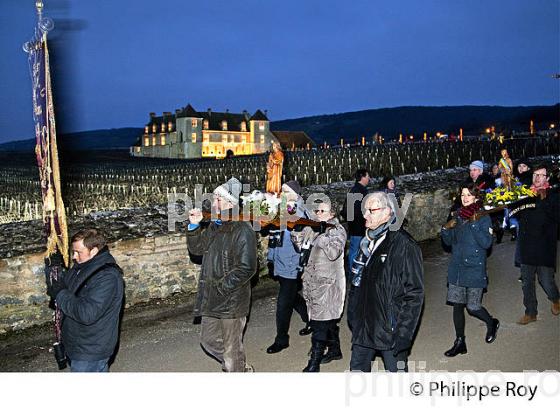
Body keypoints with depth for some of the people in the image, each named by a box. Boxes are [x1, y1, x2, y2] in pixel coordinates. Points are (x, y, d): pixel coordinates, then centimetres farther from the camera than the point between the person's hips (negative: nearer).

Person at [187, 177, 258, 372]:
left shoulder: (243, 231, -19)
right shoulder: (214, 226, 7)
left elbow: (246, 268, -23)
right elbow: (196, 248, 16)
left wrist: (221, 287, -21)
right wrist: (194, 226, 0)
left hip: (232, 301, -9)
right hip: (211, 300, 9)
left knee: (232, 349, 7)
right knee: (208, 340, 22)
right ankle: (241, 367, 42)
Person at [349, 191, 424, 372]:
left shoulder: (404, 245, -15)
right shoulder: (368, 243, 9)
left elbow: (414, 293, -17)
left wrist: (402, 334, -20)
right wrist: (356, 320, 16)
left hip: (391, 330, -7)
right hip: (364, 329, 7)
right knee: (357, 369, 15)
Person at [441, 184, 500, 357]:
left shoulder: (483, 218, -8)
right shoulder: (458, 216, 8)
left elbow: (486, 243, -19)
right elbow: (449, 241, 14)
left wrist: (473, 224, -24)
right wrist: (446, 229, -6)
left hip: (475, 269, -5)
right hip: (456, 268, 5)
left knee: (473, 307, 0)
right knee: (457, 305, 7)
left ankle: (492, 323, 32)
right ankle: (460, 342, 20)